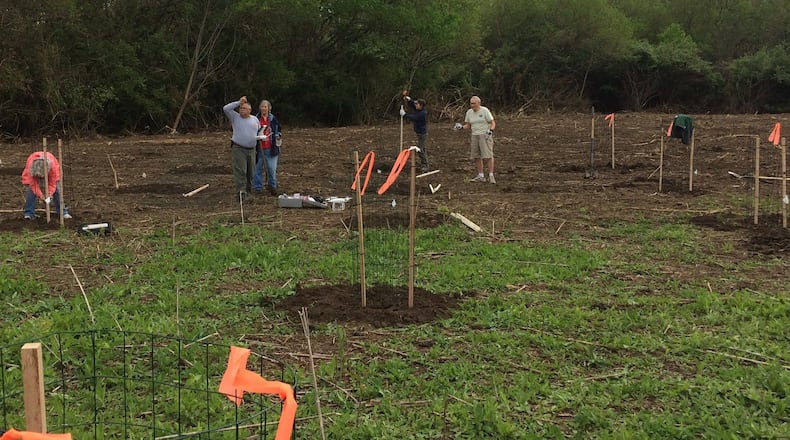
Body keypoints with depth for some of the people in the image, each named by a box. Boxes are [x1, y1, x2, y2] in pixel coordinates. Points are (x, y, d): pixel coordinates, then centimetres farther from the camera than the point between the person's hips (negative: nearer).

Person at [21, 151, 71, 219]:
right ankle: (29, 213, -13)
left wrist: (49, 195, -41)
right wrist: (40, 194, -38)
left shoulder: (53, 165, -41)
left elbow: (52, 183, -30)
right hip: (34, 173, 0)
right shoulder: (30, 166, -40)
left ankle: (63, 212, -2)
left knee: (57, 190, -10)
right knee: (31, 190, -19)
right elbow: (33, 183, -29)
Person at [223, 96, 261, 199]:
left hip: (251, 150, 4)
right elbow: (226, 108, -8)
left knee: (250, 173, 8)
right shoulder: (235, 117, 4)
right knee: (240, 171, -12)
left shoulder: (255, 119, 14)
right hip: (238, 149, -4)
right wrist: (239, 102, -7)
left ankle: (248, 191, 19)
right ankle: (241, 192, -17)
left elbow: (259, 131, 26)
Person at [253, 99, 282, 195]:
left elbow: (279, 130, 18)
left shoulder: (274, 119, 7)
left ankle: (272, 186, 10)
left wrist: (278, 135, -1)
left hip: (271, 149, 0)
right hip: (259, 148, 0)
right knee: (258, 168, 6)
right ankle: (258, 187, 16)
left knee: (272, 168, -4)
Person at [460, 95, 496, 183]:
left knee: (487, 155, -13)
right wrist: (461, 127, -9)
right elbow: (468, 126, 11)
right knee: (476, 156, 4)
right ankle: (481, 176, 11)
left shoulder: (485, 111, -9)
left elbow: (493, 123, -8)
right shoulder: (469, 112, 6)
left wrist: (490, 131, -26)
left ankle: (491, 176, -9)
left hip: (485, 135, -6)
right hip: (475, 136, 6)